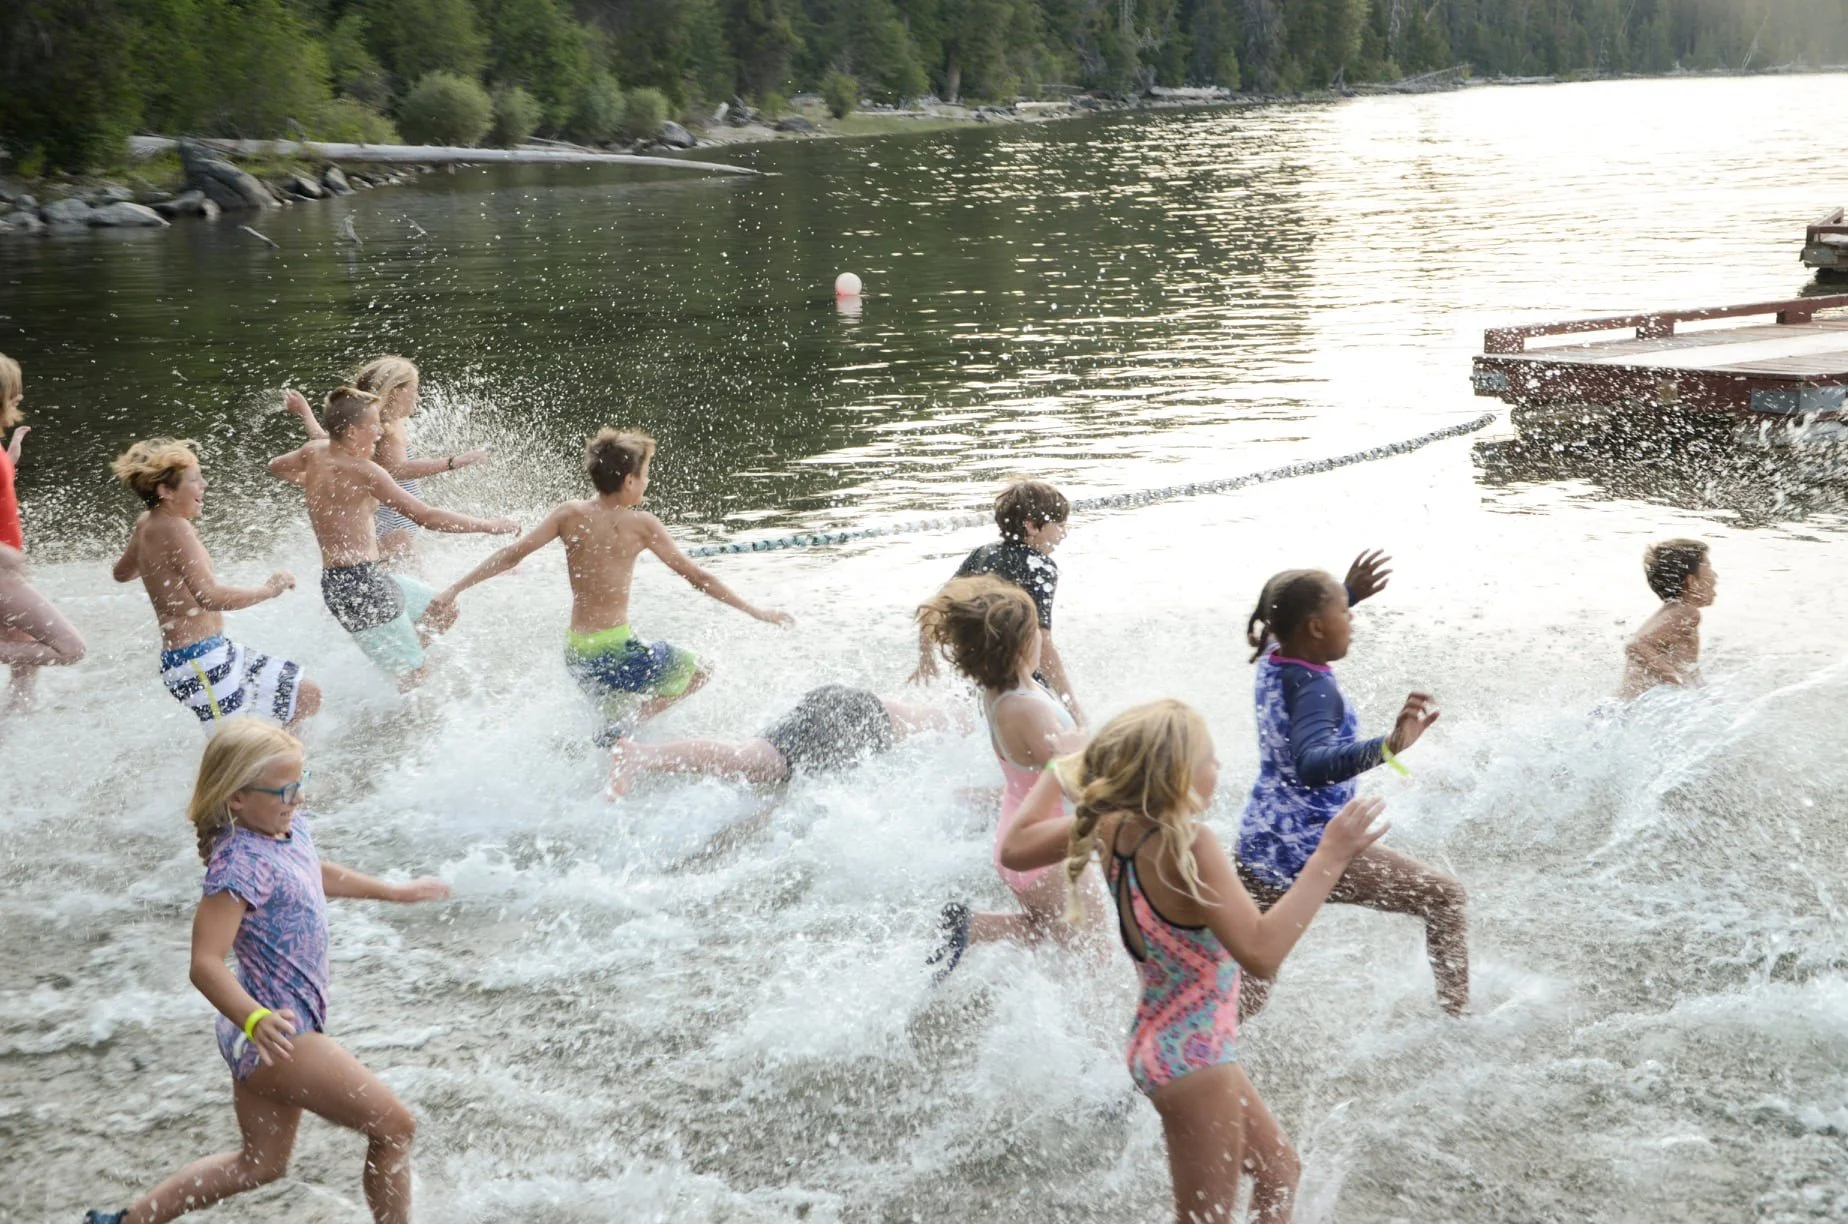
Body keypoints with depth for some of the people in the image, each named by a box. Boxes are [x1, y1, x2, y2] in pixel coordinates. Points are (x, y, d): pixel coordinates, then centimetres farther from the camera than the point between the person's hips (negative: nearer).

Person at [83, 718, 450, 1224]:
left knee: (262, 1164, 24)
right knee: (395, 1126, -3)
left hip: (283, 1030, 10)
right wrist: (255, 1020, -47)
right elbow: (205, 963, -32)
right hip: (272, 1034, -10)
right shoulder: (242, 865, -25)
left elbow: (321, 876, 27)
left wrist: (398, 892, 35)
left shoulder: (292, 828, 3)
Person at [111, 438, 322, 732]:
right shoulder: (174, 529, -19)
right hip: (198, 661, -11)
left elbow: (122, 573, 30)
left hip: (216, 652, 11)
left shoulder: (146, 524, 10)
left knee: (307, 696, 13)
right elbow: (209, 596, -29)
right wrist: (269, 589, -18)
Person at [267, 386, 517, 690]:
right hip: (358, 584, -10)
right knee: (414, 678, -2)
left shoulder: (316, 452, 5)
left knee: (443, 612, 22)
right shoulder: (362, 471, -21)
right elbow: (427, 517, -23)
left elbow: (276, 466, 28)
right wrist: (488, 525, -15)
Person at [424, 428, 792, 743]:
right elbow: (695, 576, -5)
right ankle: (620, 729, -2)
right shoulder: (640, 524, -9)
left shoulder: (569, 514, 1)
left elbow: (512, 554, -4)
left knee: (617, 710, 32)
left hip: (575, 653, 7)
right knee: (699, 672, 14)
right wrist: (755, 610, 3)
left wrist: (454, 589, 2)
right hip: (615, 651, -6)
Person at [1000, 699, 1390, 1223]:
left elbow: (1015, 849, 9)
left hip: (1161, 1039, 9)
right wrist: (1329, 858, -31)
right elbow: (1259, 952, -35)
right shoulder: (1187, 846, -29)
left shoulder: (1112, 826, -5)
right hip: (1192, 1057, -9)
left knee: (1279, 1169, 25)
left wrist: (1063, 768, 19)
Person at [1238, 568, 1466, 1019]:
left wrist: (1344, 591, 34)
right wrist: (1388, 747, -58)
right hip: (1312, 851, -8)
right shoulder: (1314, 689, -23)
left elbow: (1276, 627, 29)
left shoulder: (1272, 661, 2)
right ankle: (1456, 1016, 15)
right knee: (1444, 896, 9)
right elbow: (1313, 763, -43)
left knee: (1250, 989, 16)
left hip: (1258, 845, 8)